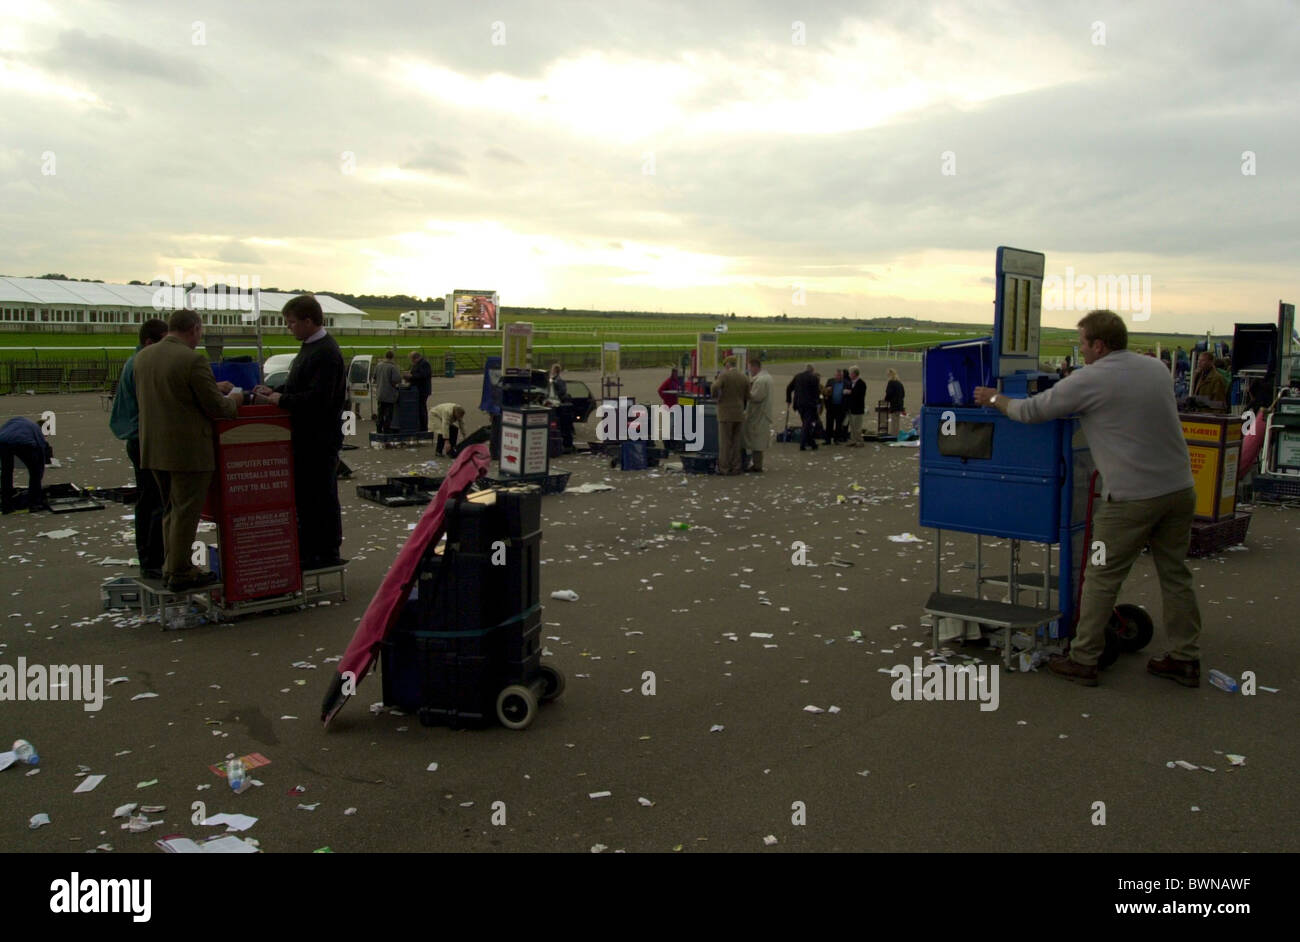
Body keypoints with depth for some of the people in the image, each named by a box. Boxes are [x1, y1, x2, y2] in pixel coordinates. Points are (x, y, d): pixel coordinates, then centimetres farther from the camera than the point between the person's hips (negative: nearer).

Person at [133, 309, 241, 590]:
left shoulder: (143, 356, 8)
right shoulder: (193, 360, -17)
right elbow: (215, 407, -15)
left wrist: (213, 388, 20)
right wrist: (233, 400, 6)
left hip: (154, 448, 8)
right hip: (187, 450, -8)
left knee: (172, 510, 20)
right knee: (187, 512, 2)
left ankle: (171, 567, 28)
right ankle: (180, 573, 9)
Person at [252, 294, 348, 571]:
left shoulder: (325, 353, -19)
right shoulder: (310, 347, 13)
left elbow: (318, 398, -26)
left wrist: (280, 399, -18)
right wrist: (276, 393, 4)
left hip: (319, 438, -10)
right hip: (307, 436, 10)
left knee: (322, 495, 0)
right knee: (305, 495, 15)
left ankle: (327, 553, 10)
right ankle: (308, 552, 25)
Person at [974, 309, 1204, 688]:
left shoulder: (1090, 381, -9)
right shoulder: (1155, 368, 12)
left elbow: (1030, 410, -3)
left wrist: (995, 399, 16)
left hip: (1133, 497, -7)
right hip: (1179, 489, 7)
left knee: (1101, 579, 3)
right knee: (1175, 574, 15)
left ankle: (1082, 660, 10)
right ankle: (1185, 659, 21)